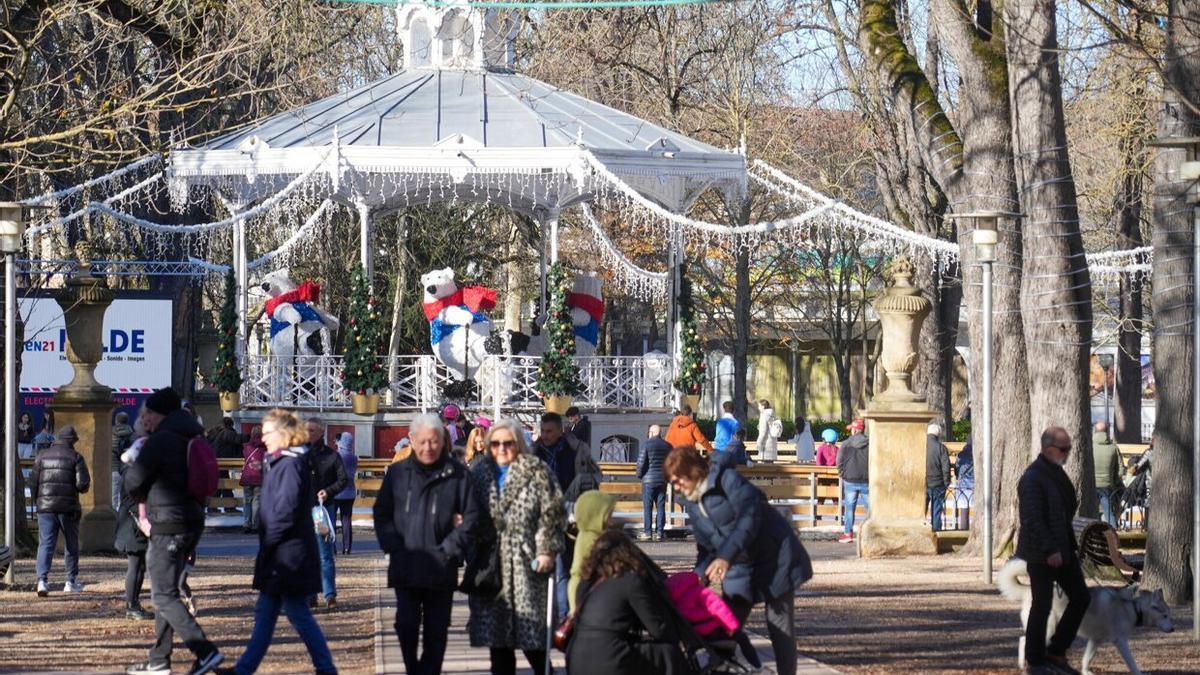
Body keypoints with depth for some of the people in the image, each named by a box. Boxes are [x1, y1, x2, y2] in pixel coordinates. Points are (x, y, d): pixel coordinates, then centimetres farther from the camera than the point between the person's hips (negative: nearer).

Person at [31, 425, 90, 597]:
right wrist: (81, 488, 13)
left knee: (45, 544, -2)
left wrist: (37, 502, 17)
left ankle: (42, 579, -19)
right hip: (68, 508, -2)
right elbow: (83, 483, -10)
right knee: (71, 544, 13)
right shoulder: (75, 457, -2)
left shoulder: (42, 456, 7)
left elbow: (33, 481, 5)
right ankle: (71, 581, 17)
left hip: (45, 506, 2)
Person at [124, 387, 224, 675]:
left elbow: (133, 481, -13)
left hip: (168, 527, -9)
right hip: (193, 521, 9)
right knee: (166, 594, 17)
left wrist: (143, 498, 11)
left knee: (164, 597, -7)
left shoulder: (161, 440, -13)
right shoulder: (194, 439, 14)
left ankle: (206, 651, -17)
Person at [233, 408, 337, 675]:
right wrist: (265, 548, 12)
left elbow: (286, 513, -21)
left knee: (298, 614, -3)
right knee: (265, 613, 12)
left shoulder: (292, 465, -16)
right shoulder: (279, 463, 14)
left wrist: (266, 544, -14)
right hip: (278, 556, 10)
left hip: (289, 554, -10)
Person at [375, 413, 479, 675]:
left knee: (436, 631, 5)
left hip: (441, 568, -1)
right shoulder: (397, 473, 6)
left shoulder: (457, 475, 1)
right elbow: (382, 513, 8)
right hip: (405, 567, 1)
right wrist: (393, 546, -4)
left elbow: (470, 517, 0)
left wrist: (450, 550, -8)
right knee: (406, 624, -6)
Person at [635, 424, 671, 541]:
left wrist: (639, 474, 4)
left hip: (649, 479, -4)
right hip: (663, 480, 4)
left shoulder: (646, 444, -9)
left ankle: (647, 531, -1)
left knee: (647, 506, 2)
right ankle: (659, 532, 3)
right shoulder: (667, 446, 6)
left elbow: (641, 462, -11)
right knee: (661, 507, 6)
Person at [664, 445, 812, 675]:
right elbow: (705, 545, 13)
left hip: (774, 559, -7)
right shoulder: (690, 502, 8)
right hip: (740, 569, 7)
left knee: (780, 626, -5)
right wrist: (701, 575, -5)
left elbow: (750, 515, -24)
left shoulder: (725, 479, -15)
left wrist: (726, 556, -31)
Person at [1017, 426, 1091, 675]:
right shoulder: (1032, 478, -17)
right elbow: (1033, 519, -23)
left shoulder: (1057, 473, 13)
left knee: (1081, 598, 9)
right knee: (1042, 607, -1)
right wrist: (1049, 551, -24)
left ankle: (1056, 652, 18)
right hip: (1041, 555, -9)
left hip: (1062, 549, 9)